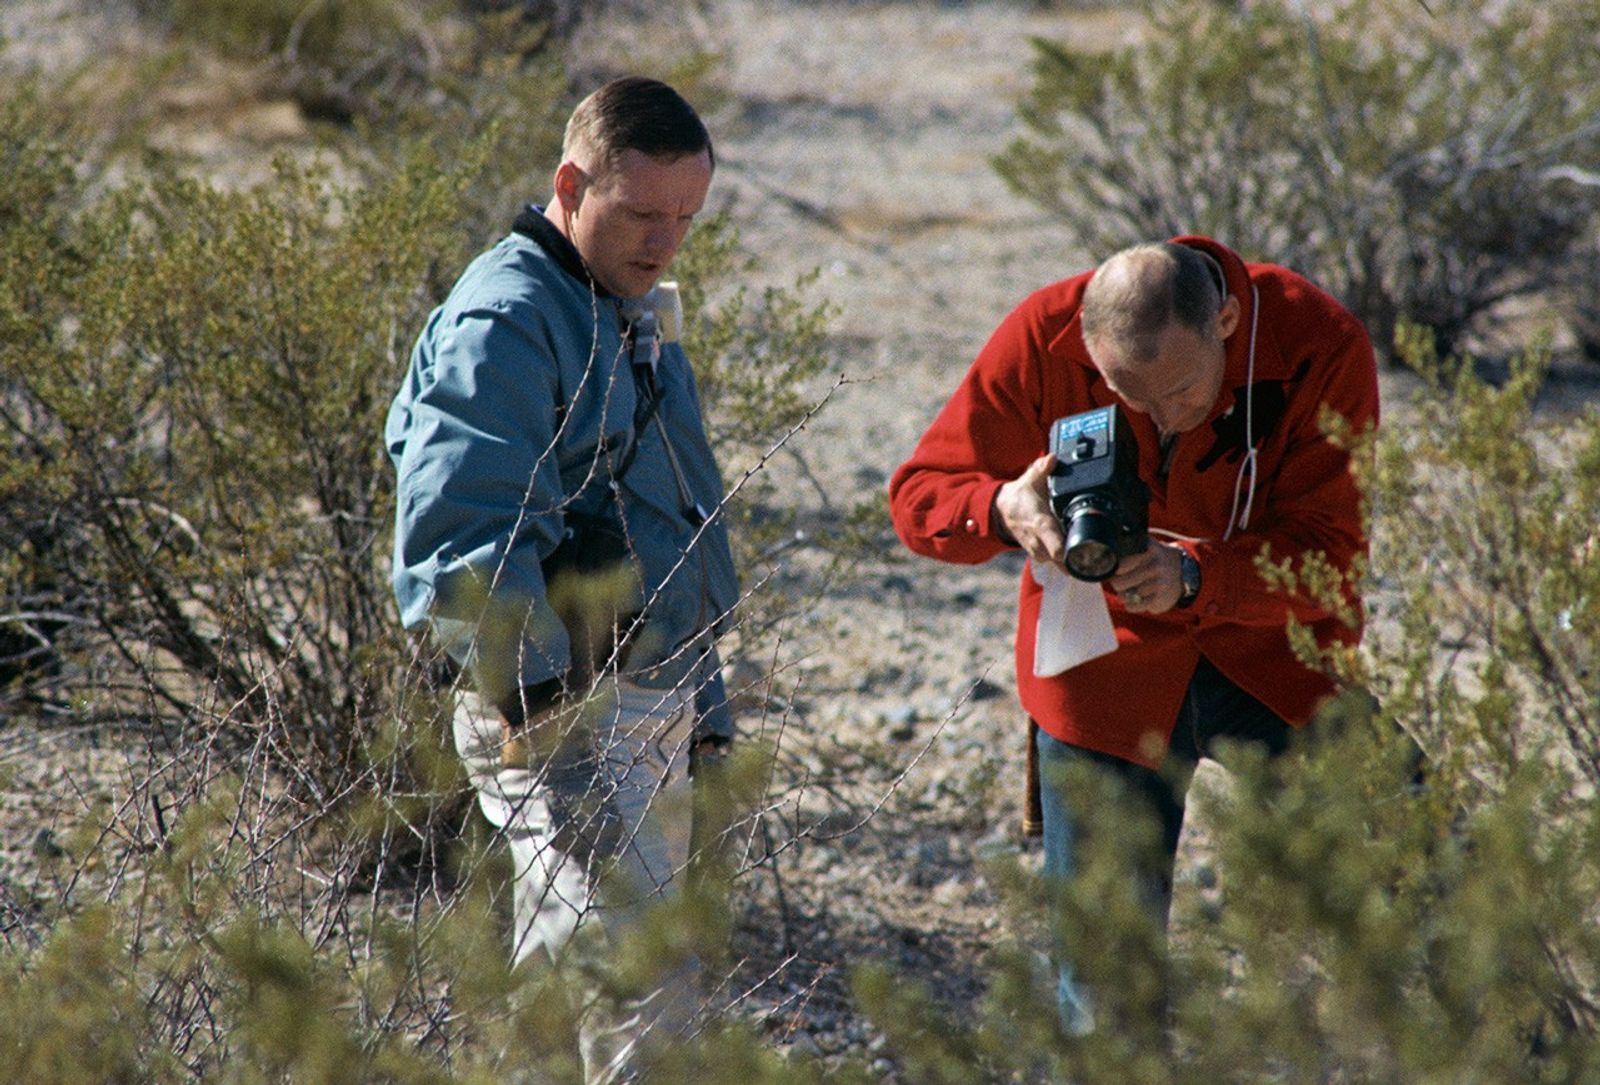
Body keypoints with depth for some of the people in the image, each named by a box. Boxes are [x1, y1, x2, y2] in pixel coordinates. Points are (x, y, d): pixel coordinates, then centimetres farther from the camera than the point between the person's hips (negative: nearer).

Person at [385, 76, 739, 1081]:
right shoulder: (503, 322, -12)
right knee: (642, 983, -17)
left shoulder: (638, 322, 19)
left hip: (653, 721, 9)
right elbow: (468, 541, -22)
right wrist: (536, 705, -26)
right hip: (564, 715, -9)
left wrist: (705, 718, 25)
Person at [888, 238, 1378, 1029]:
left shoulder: (1320, 347, -21)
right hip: (1105, 666, 1)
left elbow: (1329, 554, -21)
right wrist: (1003, 511, -34)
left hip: (1278, 663, -1)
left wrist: (1193, 577, -39)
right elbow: (917, 495, -12)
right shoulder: (1043, 339, -18)